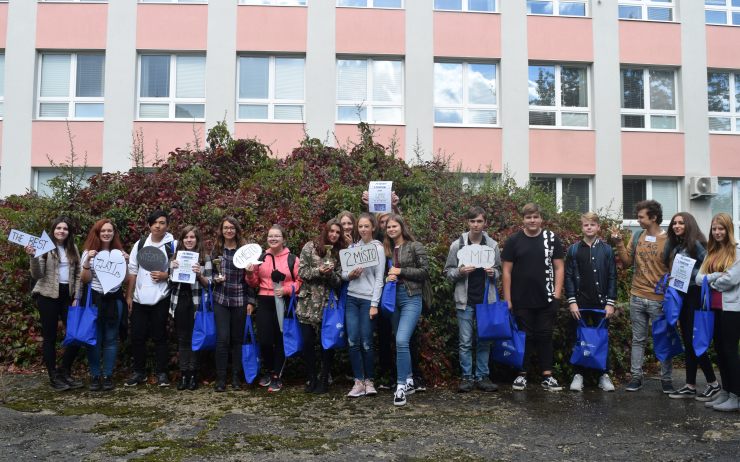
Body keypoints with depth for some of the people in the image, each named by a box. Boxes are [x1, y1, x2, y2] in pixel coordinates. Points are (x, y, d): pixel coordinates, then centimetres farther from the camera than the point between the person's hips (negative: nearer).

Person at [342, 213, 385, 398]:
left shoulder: (378, 248, -2)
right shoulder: (352, 247, 10)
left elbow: (379, 278, -6)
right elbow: (343, 273, 12)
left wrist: (374, 304, -11)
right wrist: (350, 274, -11)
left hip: (368, 300, -4)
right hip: (352, 299, 4)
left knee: (366, 343, -2)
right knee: (353, 342, -2)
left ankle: (369, 381, 13)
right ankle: (358, 382, 6)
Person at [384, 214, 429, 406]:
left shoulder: (415, 246, -2)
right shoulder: (386, 249, 13)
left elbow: (425, 271, -6)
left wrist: (401, 271, -11)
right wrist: (386, 278, -3)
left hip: (411, 298, -6)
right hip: (393, 298, 6)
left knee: (401, 341, -18)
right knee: (400, 342, 11)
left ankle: (401, 385, -10)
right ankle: (409, 381, 24)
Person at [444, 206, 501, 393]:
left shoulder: (493, 245, 5)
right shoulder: (457, 245, 0)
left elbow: (499, 270, 13)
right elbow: (448, 272, 4)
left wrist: (493, 273, -8)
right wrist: (460, 271, -15)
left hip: (486, 300, 2)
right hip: (465, 301, -1)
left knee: (484, 341, 8)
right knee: (465, 342, 3)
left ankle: (482, 376, 18)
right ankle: (467, 377, 13)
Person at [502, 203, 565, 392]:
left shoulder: (552, 239, 3)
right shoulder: (513, 240, 1)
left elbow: (559, 267, 4)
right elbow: (507, 271, 1)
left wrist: (557, 294, -4)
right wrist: (507, 299, -3)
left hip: (546, 300, 1)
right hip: (521, 300, 0)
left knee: (545, 336, 6)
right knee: (524, 337, 7)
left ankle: (547, 376, 14)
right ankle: (522, 374, 17)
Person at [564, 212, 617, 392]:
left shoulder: (607, 250, 5)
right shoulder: (573, 250, 4)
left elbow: (612, 277, 3)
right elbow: (568, 277, 2)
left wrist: (610, 303, -4)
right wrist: (571, 301, -6)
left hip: (601, 302, 0)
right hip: (579, 303, 0)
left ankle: (604, 375, 16)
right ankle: (578, 374, 12)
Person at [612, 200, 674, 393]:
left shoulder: (668, 240, -8)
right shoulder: (637, 236, 5)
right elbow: (627, 262, 6)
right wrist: (619, 243, -6)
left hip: (659, 300, -4)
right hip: (637, 298, 4)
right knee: (638, 340, 10)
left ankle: (666, 379, 19)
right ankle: (636, 377, 17)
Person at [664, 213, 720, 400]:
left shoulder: (696, 243, -11)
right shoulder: (675, 245, 11)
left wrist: (689, 274, -19)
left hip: (695, 295, -8)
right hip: (681, 295, 8)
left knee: (694, 341, -5)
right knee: (687, 342, 10)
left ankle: (713, 383, 10)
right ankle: (690, 386, 15)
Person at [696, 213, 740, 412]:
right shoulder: (711, 253, 14)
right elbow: (699, 278, 5)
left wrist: (710, 280, -1)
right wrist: (716, 276, -12)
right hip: (715, 307, 7)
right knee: (719, 349, 11)